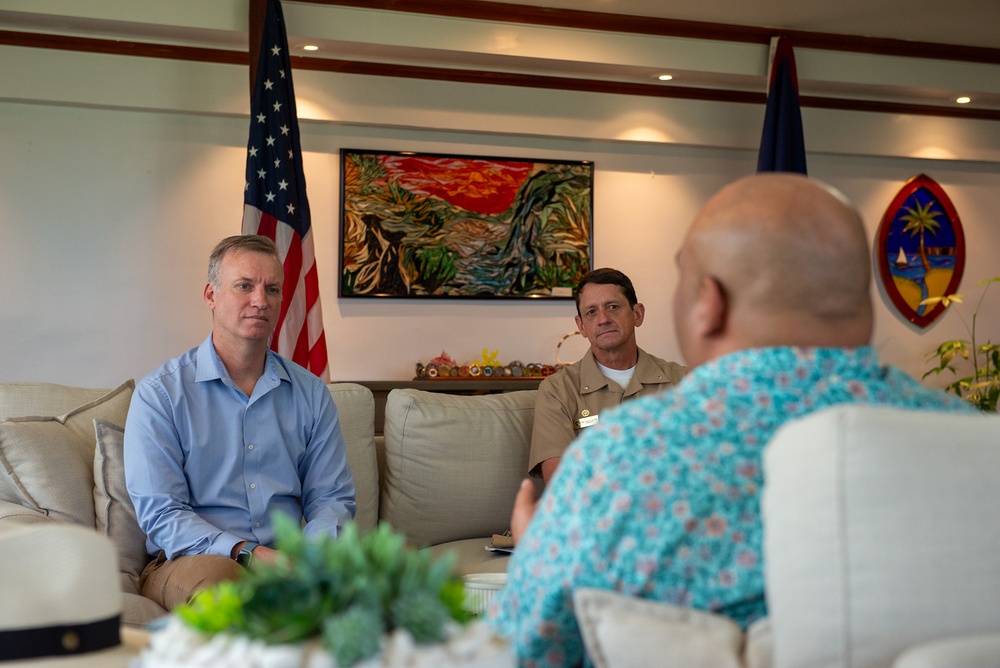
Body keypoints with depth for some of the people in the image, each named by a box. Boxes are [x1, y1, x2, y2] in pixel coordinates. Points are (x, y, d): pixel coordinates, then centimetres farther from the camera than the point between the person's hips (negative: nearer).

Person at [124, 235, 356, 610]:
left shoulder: (310, 393, 13)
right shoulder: (160, 393, 0)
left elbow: (332, 497, 12)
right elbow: (160, 513, -8)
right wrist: (247, 553, -22)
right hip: (189, 562, -2)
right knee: (213, 573, -38)